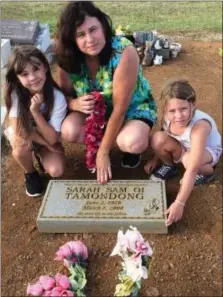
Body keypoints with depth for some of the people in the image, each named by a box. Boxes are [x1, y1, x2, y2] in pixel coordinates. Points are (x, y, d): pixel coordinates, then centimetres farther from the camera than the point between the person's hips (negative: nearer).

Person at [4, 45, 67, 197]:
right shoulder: (14, 93, -27)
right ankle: (30, 174, -2)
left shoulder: (58, 98, -29)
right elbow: (19, 130, -26)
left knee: (56, 171, -23)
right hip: (21, 136, 0)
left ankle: (40, 153, 12)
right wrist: (46, 144, -22)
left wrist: (36, 111, -38)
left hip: (47, 137, 0)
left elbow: (52, 139, -27)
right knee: (22, 144, -36)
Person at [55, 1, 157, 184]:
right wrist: (76, 103, -31)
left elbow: (119, 108, -30)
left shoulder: (124, 52, -32)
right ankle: (112, 138, 4)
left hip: (134, 107, -4)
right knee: (69, 132, -25)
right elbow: (64, 95, -5)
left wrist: (103, 152, -26)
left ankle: (129, 146, 4)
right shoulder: (68, 59, -19)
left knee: (132, 143, -35)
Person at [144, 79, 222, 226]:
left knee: (189, 160, -39)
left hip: (208, 150, -4)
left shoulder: (199, 127, -42)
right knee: (157, 138, -25)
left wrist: (179, 203, -46)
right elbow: (163, 141, 1)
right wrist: (155, 159, 7)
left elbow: (192, 170, -45)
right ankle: (170, 166, 6)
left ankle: (208, 172, -2)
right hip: (183, 146, 5)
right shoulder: (168, 117, -25)